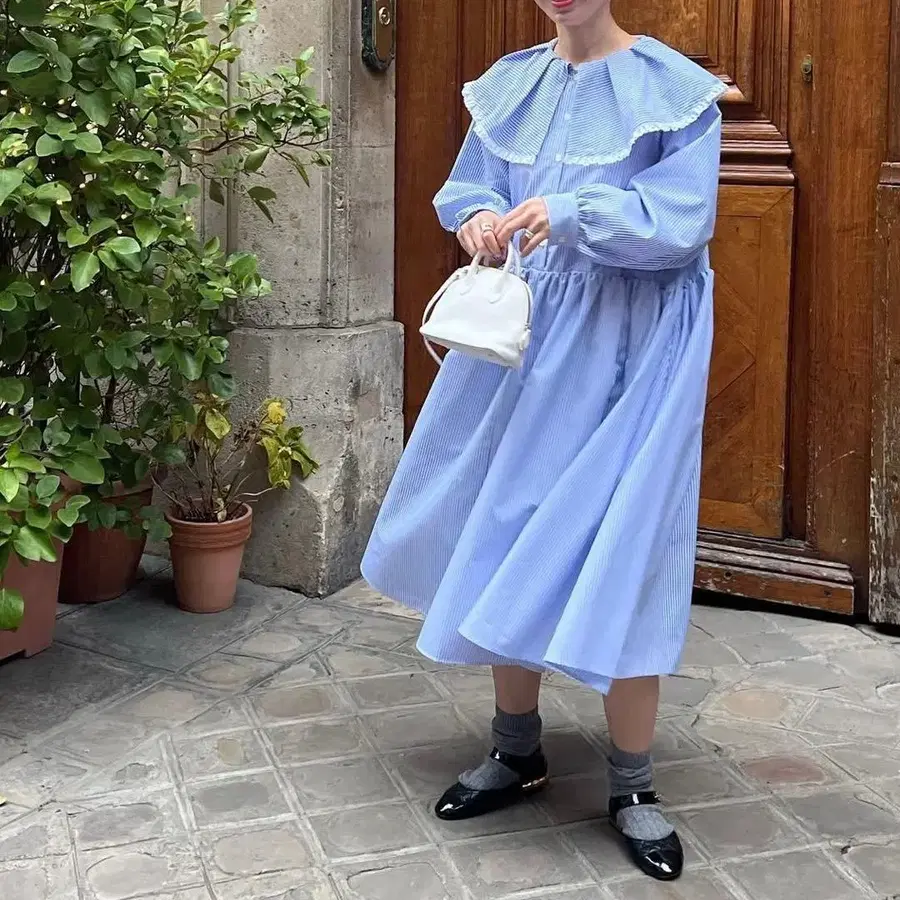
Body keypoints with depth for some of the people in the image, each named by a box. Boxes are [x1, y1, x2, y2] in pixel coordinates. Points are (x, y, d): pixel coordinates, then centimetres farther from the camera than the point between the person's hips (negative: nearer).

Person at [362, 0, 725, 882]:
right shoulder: (510, 86, 8)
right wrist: (482, 218, -8)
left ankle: (632, 787, 9)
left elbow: (683, 221, -15)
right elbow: (464, 189, 15)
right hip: (523, 341, 5)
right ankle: (517, 751, 27)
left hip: (626, 353, -5)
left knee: (619, 550, -6)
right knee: (506, 538, 9)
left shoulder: (672, 90, -8)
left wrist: (574, 214, -28)